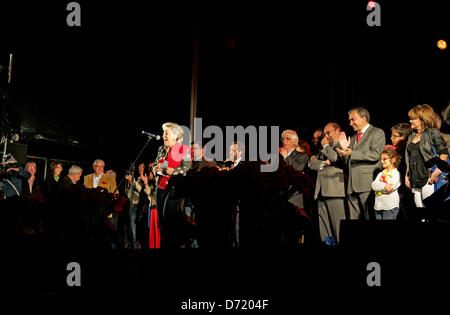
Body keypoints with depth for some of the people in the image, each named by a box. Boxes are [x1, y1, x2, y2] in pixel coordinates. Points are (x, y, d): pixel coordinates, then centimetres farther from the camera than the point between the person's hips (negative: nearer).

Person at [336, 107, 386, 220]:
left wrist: (352, 153, -17)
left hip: (368, 185, -7)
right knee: (354, 219, 4)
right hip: (353, 186, 7)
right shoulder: (353, 138, 25)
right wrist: (344, 149, 5)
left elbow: (375, 155, -12)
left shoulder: (377, 133, 3)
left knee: (370, 218, -9)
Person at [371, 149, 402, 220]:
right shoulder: (381, 174, 16)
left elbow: (390, 188, -15)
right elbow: (374, 185, -2)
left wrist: (379, 186, -5)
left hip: (390, 206, -6)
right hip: (378, 206, 6)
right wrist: (384, 186, -17)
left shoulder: (396, 173, -3)